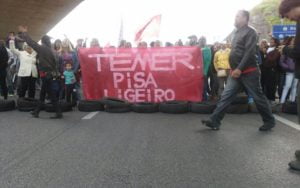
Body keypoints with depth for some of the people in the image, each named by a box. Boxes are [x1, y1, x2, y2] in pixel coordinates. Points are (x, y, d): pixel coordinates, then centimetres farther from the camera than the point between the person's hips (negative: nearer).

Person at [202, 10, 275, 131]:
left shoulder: (250, 32, -7)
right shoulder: (237, 33, 18)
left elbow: (249, 52, -17)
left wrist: (239, 69, -22)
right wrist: (233, 69, 16)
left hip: (248, 72, -7)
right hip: (236, 72, 7)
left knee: (258, 97, 3)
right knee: (226, 96, 0)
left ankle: (269, 121, 21)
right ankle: (214, 121, -1)